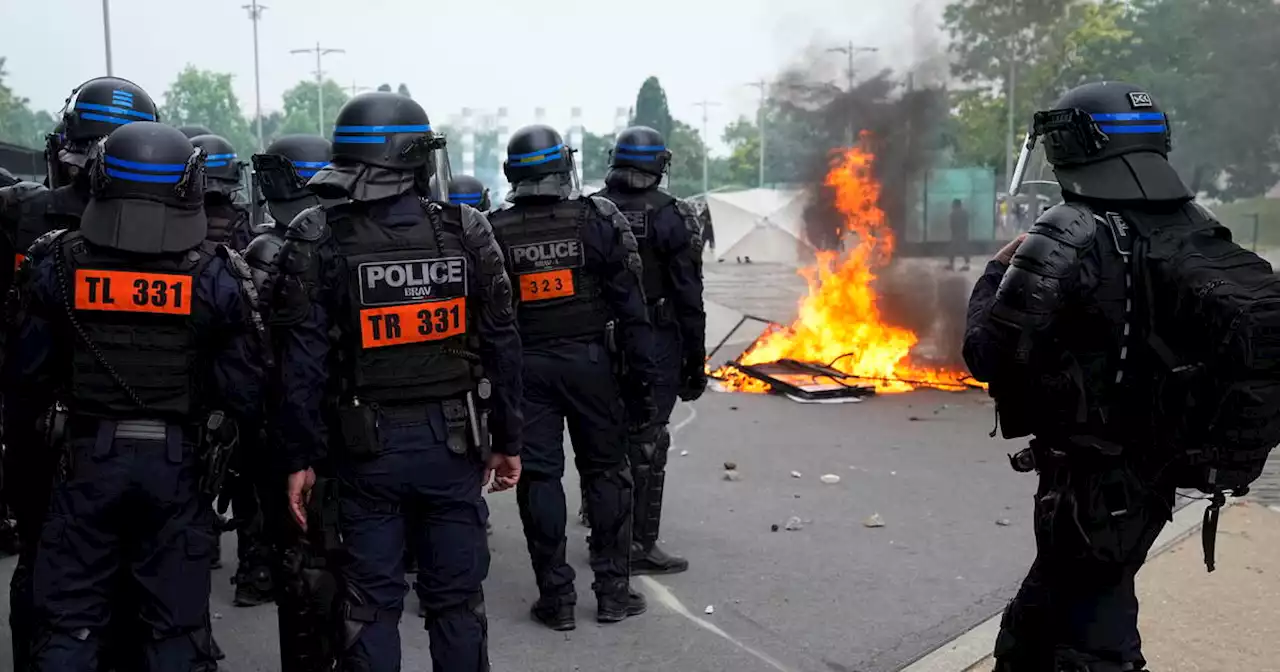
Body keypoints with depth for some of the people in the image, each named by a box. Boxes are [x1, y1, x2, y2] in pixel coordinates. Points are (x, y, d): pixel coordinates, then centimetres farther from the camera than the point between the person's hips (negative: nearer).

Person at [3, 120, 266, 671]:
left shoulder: (57, 262, -4)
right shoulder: (215, 275, -7)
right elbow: (243, 387, -5)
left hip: (86, 458, 1)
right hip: (178, 463, 0)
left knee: (69, 620, 11)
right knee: (175, 623, 11)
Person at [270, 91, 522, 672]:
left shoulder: (318, 239, -6)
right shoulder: (466, 231, -2)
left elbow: (303, 359, -8)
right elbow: (501, 343, 0)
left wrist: (300, 458, -1)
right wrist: (507, 440, 9)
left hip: (367, 446, -1)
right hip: (451, 443, 1)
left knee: (371, 602, 10)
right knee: (456, 597, 12)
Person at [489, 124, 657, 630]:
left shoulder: (494, 232, -1)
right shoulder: (598, 219, -5)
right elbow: (630, 304, -7)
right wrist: (641, 377, -2)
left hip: (525, 365, 1)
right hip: (589, 360, -1)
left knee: (539, 476, 7)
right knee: (605, 472, 10)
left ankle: (556, 597, 11)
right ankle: (613, 591, 14)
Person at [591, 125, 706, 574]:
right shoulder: (671, 217, -10)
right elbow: (688, 298, -10)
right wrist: (696, 360, -2)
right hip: (655, 345, -5)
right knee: (646, 443, 1)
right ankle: (640, 546, 6)